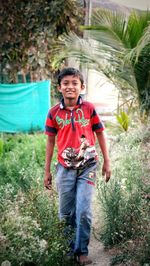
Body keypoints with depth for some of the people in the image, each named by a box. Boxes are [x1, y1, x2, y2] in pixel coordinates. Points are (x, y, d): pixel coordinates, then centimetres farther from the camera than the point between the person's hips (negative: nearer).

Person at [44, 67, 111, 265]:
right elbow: (51, 141, 6)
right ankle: (68, 246, 31)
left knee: (83, 212, -5)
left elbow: (100, 134, 5)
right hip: (65, 168, 2)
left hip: (87, 167, -2)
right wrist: (47, 171, 6)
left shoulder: (89, 108, -4)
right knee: (65, 213, 10)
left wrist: (107, 161, 3)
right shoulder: (54, 113, -1)